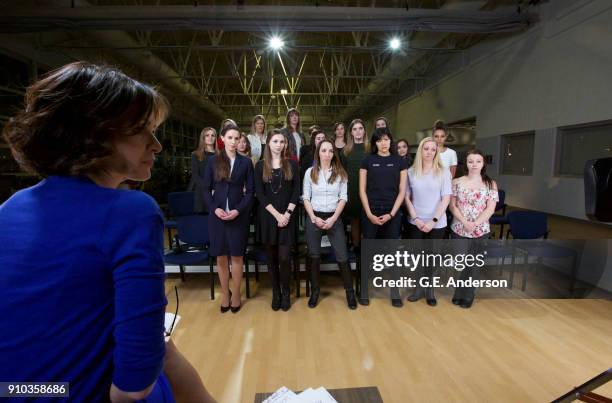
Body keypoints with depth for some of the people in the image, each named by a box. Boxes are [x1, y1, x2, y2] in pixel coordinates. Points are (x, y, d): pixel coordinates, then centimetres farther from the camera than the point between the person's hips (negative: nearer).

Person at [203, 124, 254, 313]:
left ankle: (236, 294, 21)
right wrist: (215, 208, -11)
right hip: (217, 214, 1)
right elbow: (206, 188, 5)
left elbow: (250, 191, 0)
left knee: (236, 255, 6)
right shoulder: (213, 161, 5)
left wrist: (238, 210, -12)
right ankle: (225, 293, 24)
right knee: (221, 256, 8)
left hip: (238, 215, -1)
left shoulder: (246, 162, 2)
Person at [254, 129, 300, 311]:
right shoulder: (260, 166, 3)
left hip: (287, 216, -1)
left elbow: (296, 191, 1)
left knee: (284, 257, -5)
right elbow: (260, 194, -3)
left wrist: (287, 214, -11)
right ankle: (275, 292, 22)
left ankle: (286, 293, 15)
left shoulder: (292, 164, 4)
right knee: (272, 257, 7)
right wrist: (277, 214, -11)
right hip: (268, 217, 1)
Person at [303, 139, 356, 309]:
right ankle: (315, 291, 24)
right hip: (314, 218, 1)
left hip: (334, 218, 0)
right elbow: (306, 198, 1)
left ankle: (350, 291, 17)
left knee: (342, 256, -1)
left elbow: (343, 198, -1)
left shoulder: (340, 173, 2)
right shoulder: (310, 172, 2)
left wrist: (333, 219, -11)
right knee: (314, 256, 8)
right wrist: (314, 218, -11)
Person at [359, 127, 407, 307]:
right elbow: (362, 190, 1)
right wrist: (369, 214, -8)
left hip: (392, 213, 1)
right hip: (370, 212, 0)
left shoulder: (399, 161, 6)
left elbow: (402, 191, 3)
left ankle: (394, 291, 17)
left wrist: (391, 214, -6)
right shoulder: (367, 161, 4)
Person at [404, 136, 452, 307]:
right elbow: (407, 198, 3)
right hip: (416, 223, 1)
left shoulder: (443, 172, -3)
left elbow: (446, 198, -6)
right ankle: (419, 288, 27)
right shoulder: (411, 172, 1)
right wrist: (416, 218, -7)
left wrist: (433, 221, -13)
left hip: (437, 224, -1)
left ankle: (429, 289, 29)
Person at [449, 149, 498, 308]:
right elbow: (453, 206, -3)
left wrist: (474, 224, -18)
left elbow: (490, 209, -6)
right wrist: (465, 222, -17)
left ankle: (468, 296, 26)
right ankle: (458, 294, 26)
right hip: (458, 229, 0)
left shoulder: (491, 184, 0)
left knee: (474, 264, 10)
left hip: (480, 231, 0)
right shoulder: (457, 182, 0)